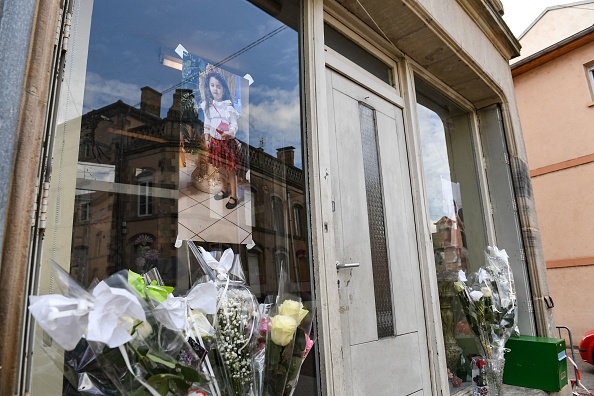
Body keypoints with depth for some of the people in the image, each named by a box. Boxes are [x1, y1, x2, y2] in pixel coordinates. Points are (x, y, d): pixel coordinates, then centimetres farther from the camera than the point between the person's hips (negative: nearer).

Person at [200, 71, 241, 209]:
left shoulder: (228, 106, -15)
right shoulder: (207, 105, 1)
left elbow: (234, 124, -16)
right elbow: (207, 124, 9)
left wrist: (230, 133, -36)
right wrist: (206, 139, 8)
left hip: (228, 142, -5)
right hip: (215, 141, 5)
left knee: (230, 170, 3)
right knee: (220, 168, 19)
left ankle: (233, 196, 15)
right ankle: (224, 190, 38)